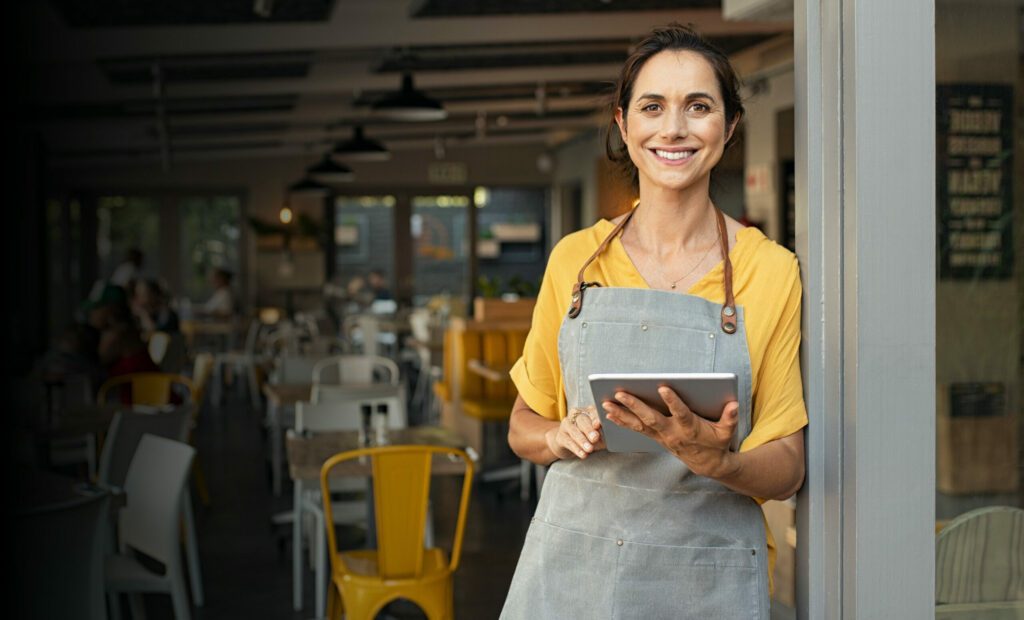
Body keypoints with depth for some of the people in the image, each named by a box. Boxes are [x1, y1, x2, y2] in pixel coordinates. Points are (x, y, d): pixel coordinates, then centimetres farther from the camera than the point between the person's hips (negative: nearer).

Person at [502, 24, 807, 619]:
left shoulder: (772, 271, -3)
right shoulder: (574, 258, 3)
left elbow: (787, 468, -1)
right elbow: (524, 424, 11)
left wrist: (715, 461, -21)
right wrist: (563, 436, -10)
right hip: (571, 568, 2)